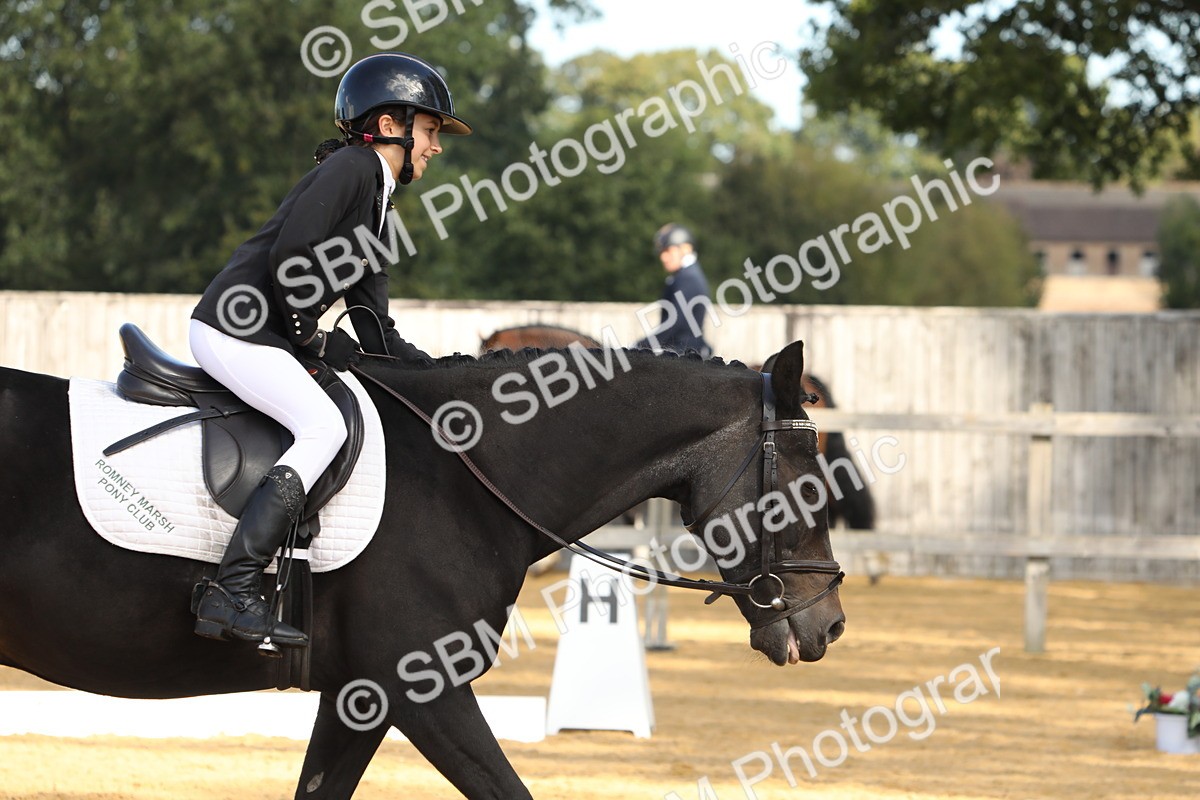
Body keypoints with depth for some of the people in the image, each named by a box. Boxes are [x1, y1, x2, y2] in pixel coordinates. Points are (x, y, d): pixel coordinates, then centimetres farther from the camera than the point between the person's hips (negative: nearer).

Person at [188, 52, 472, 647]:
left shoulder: (377, 200, 21)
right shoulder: (351, 167, -10)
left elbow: (373, 324, 19)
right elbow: (288, 258, -21)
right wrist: (314, 339, -11)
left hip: (263, 338, 10)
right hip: (232, 330, -10)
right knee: (324, 426, -24)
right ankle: (233, 592, -33)